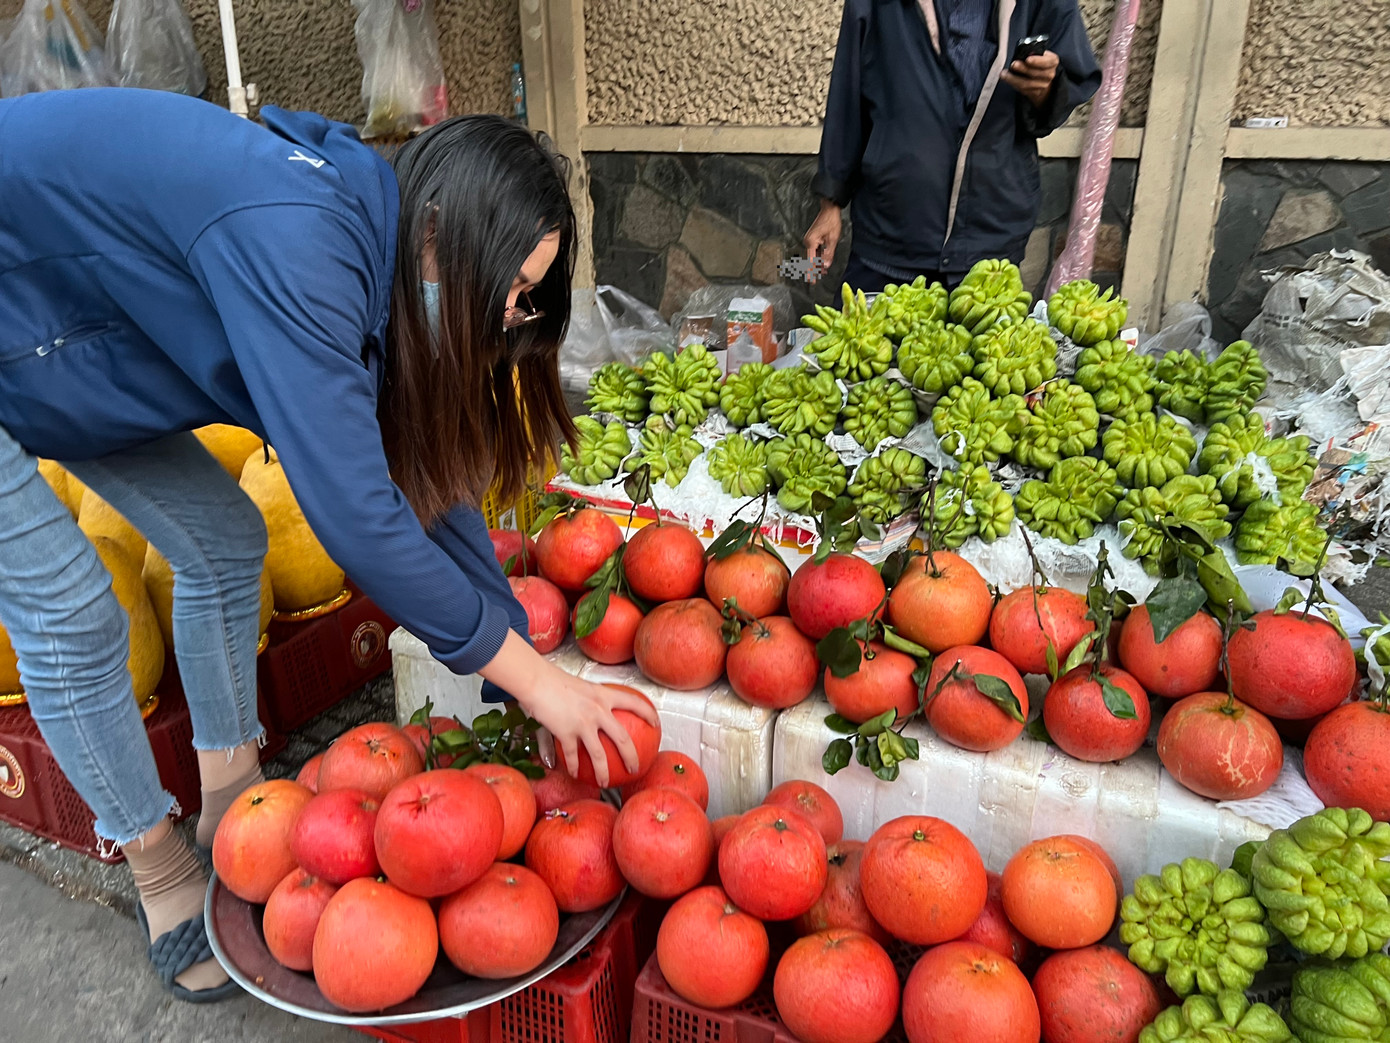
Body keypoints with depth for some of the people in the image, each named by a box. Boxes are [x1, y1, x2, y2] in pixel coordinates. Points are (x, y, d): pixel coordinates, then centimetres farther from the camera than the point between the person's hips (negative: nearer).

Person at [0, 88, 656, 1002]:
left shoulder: (365, 245, -9)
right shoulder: (291, 242, -37)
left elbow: (429, 476, -7)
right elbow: (355, 516, -39)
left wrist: (537, 675, -6)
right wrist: (532, 677, -29)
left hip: (74, 353, 8)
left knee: (226, 543, 6)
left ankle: (234, 802, 22)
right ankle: (160, 867, 15)